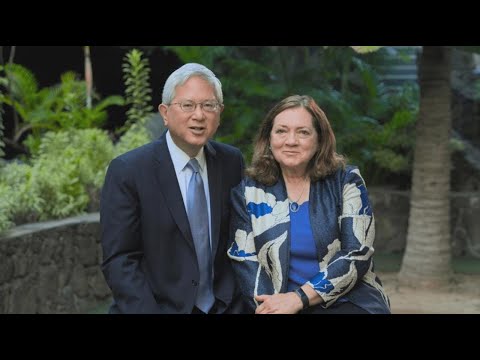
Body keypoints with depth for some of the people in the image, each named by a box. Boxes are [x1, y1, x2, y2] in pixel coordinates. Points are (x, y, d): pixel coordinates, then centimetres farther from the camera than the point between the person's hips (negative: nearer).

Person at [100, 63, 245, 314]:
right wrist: (147, 311, -23)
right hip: (157, 306, -4)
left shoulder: (231, 162, -1)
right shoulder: (127, 171, -14)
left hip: (221, 307, 4)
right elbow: (119, 261, -15)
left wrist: (233, 299, -7)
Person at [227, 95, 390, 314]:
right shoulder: (248, 192, 7)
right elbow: (245, 261, 3)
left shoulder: (346, 181, 3)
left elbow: (357, 255, -4)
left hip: (349, 302, 0)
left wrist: (298, 298, -13)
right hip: (277, 306, 1)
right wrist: (268, 307, -15)